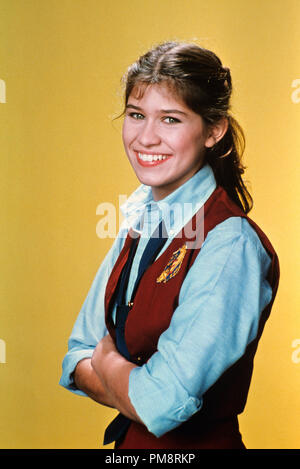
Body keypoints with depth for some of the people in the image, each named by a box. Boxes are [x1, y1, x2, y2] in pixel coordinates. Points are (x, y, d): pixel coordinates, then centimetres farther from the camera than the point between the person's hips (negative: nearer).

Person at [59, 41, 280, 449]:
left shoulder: (232, 246, -25)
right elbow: (77, 355, 1)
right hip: (128, 440, 6)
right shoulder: (140, 217, -3)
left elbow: (161, 404, -28)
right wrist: (133, 390, -17)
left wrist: (104, 359, -10)